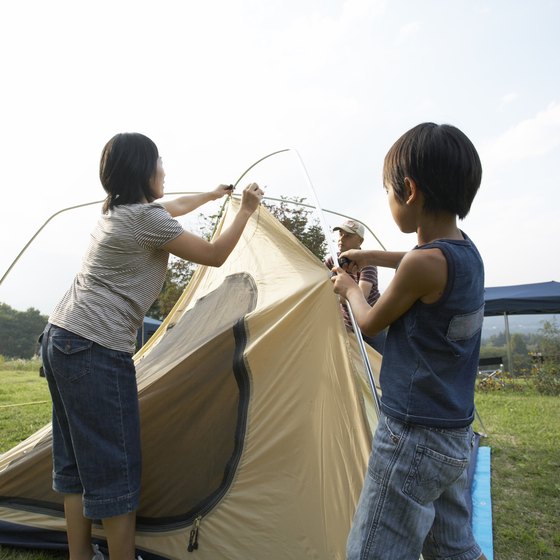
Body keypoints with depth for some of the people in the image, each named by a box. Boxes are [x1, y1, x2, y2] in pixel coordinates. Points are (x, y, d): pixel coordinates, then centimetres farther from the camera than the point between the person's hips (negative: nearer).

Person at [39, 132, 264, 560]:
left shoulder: (116, 212, 14)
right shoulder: (146, 217, -13)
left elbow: (169, 211, 34)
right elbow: (214, 256, -5)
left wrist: (212, 195, 47)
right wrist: (246, 210, 8)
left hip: (60, 337, 10)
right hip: (98, 351, -10)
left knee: (77, 461, 17)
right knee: (115, 469, -1)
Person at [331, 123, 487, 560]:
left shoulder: (424, 262, -22)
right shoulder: (468, 253, 4)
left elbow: (370, 324, -6)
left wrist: (349, 288, 13)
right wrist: (372, 257, 32)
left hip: (412, 438, -9)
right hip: (457, 434, 9)